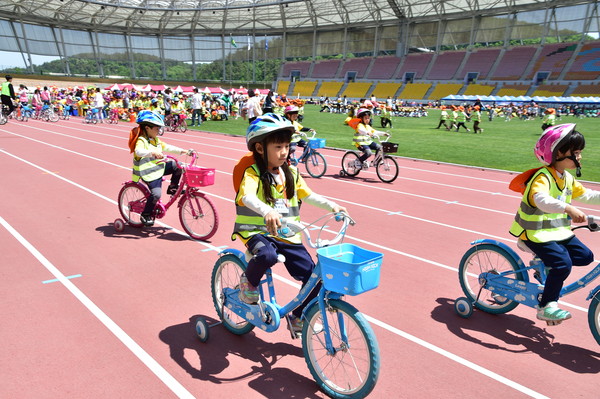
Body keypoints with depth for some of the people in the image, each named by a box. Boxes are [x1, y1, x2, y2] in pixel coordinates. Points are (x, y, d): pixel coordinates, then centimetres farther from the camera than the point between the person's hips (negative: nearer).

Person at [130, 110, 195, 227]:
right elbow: (138, 151, -35)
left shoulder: (156, 140, 13)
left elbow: (167, 147, 18)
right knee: (156, 193, -23)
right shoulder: (141, 140, -15)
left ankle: (173, 188, 12)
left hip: (160, 168, 8)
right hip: (149, 173, -8)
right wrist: (152, 153, -52)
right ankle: (145, 215, -4)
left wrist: (183, 151, 9)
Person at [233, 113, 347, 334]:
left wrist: (332, 206, 1)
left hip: (287, 235, 6)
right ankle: (248, 281, -3)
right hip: (258, 232, -5)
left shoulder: (291, 173, 7)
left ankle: (298, 318, 22)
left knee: (313, 275, -4)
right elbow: (247, 197, -32)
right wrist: (267, 212, -52)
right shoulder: (253, 173, -12)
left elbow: (308, 195, 16)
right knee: (267, 255, -39)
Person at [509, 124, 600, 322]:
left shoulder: (567, 178, 9)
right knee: (563, 264, -20)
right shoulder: (543, 177, -22)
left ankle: (546, 259, 20)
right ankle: (546, 306, -8)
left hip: (558, 230, 9)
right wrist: (568, 208, -54)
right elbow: (541, 199, -42)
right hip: (536, 232, -9)